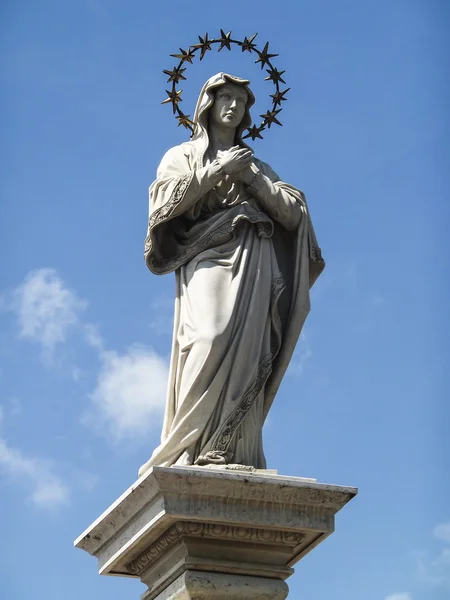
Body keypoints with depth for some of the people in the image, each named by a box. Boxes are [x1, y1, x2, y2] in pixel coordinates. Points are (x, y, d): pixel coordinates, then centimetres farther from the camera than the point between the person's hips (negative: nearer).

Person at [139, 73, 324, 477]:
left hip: (256, 267, 3)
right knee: (213, 341, -28)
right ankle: (198, 451, -34)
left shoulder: (258, 165, 30)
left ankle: (239, 459, -25)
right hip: (209, 260, -3)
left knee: (246, 358, -15)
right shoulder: (183, 155, 23)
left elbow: (294, 214, 16)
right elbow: (164, 201, 3)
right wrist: (215, 171, 0)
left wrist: (252, 177, 5)